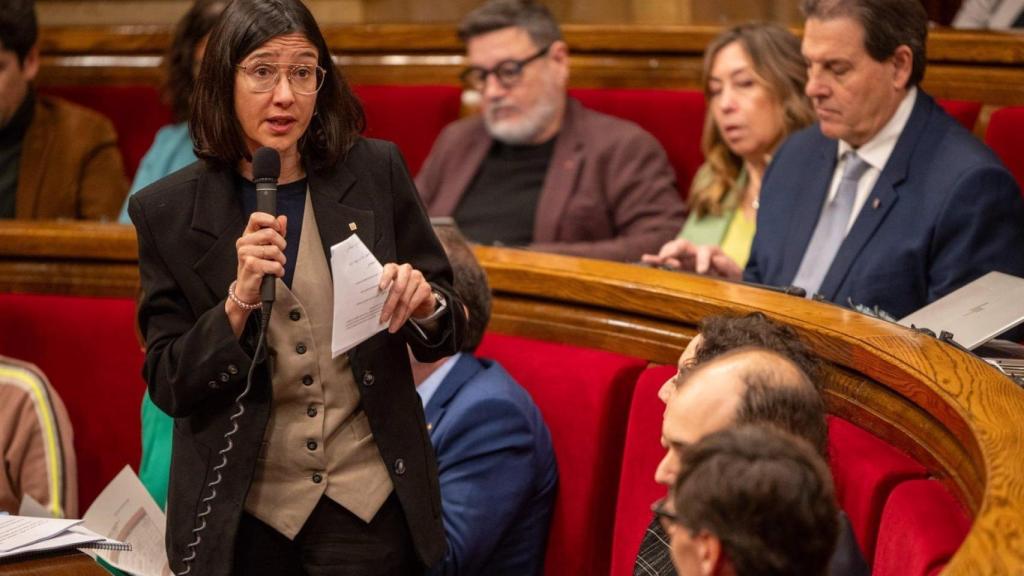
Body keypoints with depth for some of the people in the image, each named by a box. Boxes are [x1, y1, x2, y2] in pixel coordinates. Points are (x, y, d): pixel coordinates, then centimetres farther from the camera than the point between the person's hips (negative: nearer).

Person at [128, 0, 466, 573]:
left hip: (370, 504, 0)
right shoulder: (167, 212, -3)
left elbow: (447, 334, 7)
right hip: (243, 517, 0)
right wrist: (240, 300, -18)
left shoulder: (377, 172, -1)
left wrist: (423, 304, -14)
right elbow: (169, 387, -3)